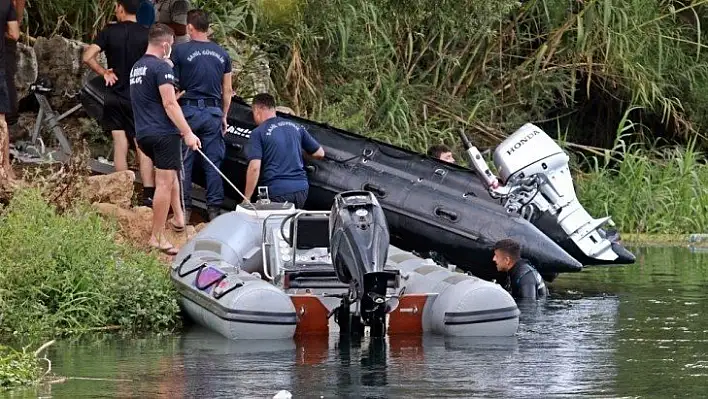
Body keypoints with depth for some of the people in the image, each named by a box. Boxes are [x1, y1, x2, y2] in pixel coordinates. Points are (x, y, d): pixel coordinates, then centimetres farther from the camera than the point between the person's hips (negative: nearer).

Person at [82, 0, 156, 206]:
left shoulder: (110, 32, -5)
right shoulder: (147, 34, -5)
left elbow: (87, 57, -13)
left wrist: (103, 72, 1)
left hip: (115, 97, 1)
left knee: (120, 146, 5)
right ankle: (148, 195, -9)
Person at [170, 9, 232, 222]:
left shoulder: (180, 51, -5)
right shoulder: (222, 54, 7)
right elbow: (227, 90, 11)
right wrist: (224, 116, 20)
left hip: (188, 110, -3)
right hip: (213, 112, 3)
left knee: (184, 162, 3)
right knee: (213, 164, 6)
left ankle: (184, 209, 4)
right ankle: (214, 209, 5)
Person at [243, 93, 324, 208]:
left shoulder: (258, 133, -3)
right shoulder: (296, 127, 14)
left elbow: (254, 167, -12)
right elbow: (319, 153, 20)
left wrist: (246, 198, -7)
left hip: (277, 192, -5)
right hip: (301, 188, 5)